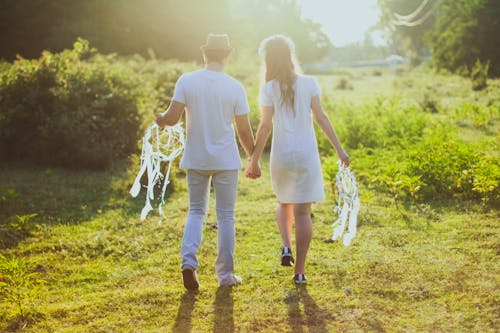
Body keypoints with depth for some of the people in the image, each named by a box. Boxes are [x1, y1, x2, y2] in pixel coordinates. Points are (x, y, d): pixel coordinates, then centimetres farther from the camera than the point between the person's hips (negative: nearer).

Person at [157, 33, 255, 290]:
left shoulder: (186, 81, -5)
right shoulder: (235, 87, -6)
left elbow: (172, 118, -10)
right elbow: (244, 131, -5)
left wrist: (160, 119, 13)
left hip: (195, 158, 1)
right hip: (226, 160, -1)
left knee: (196, 211, 16)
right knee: (225, 215, 9)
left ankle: (188, 260, -4)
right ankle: (225, 274, 14)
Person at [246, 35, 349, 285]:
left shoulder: (269, 89, -3)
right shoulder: (308, 83, 1)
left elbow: (265, 126, -6)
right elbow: (321, 117, -3)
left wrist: (254, 160, -2)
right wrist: (339, 149, 0)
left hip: (281, 155, 0)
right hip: (307, 154, 0)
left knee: (284, 203, 24)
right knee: (302, 211, 4)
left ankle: (286, 246, 2)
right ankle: (300, 270, 3)